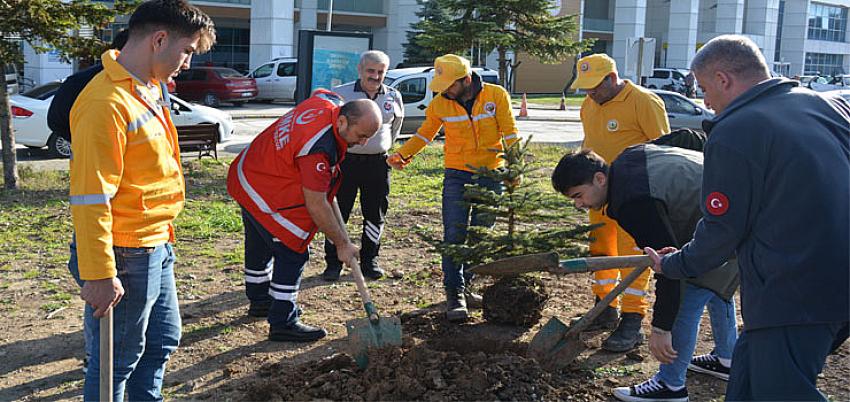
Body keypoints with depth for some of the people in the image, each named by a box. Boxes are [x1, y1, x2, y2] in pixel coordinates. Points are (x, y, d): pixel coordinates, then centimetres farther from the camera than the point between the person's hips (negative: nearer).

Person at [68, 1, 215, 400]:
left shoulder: (149, 87, 8)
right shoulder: (107, 103, -23)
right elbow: (90, 197, -24)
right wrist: (99, 275, -22)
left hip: (154, 248, 10)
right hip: (125, 256, -10)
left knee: (162, 341, 22)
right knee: (117, 361, 6)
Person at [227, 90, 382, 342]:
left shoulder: (329, 101, -11)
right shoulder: (319, 150, -36)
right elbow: (316, 206, -29)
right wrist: (342, 245, -18)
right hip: (264, 194, -10)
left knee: (260, 244, 25)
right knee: (293, 252, -6)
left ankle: (259, 300, 45)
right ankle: (282, 323, 1)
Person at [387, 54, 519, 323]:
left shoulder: (497, 95, -8)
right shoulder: (440, 104, -3)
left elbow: (510, 134, -3)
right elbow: (425, 133, 11)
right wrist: (402, 154, -4)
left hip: (490, 174, 0)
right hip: (456, 175, 0)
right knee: (454, 235, -9)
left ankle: (464, 286, 22)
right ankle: (454, 293, -4)